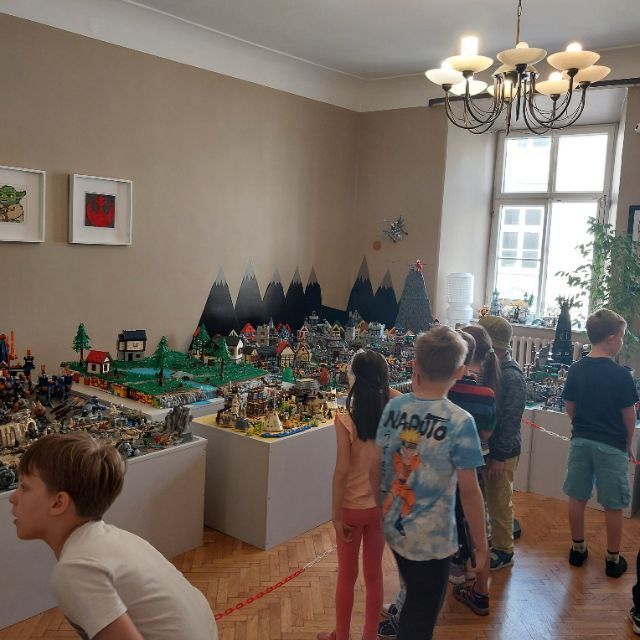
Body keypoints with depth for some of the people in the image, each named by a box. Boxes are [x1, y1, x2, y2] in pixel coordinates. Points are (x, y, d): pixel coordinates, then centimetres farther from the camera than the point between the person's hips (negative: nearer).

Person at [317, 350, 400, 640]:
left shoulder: (346, 421, -22)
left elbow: (342, 472, -20)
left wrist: (336, 514, -12)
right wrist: (382, 384, 5)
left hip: (352, 508, -3)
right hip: (382, 505, 4)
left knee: (347, 575, 15)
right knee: (374, 574, 19)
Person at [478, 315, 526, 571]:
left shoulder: (512, 377, -20)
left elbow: (511, 421, -20)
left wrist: (500, 457, -18)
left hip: (501, 452, -8)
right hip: (481, 445, 8)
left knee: (499, 504, 7)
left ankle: (503, 551, 24)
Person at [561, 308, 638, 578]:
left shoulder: (576, 370, -2)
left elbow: (570, 407, 4)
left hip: (580, 441, 5)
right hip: (611, 445, -4)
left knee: (577, 498, 14)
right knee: (613, 506, 9)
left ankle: (578, 549, 27)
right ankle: (613, 559, 21)